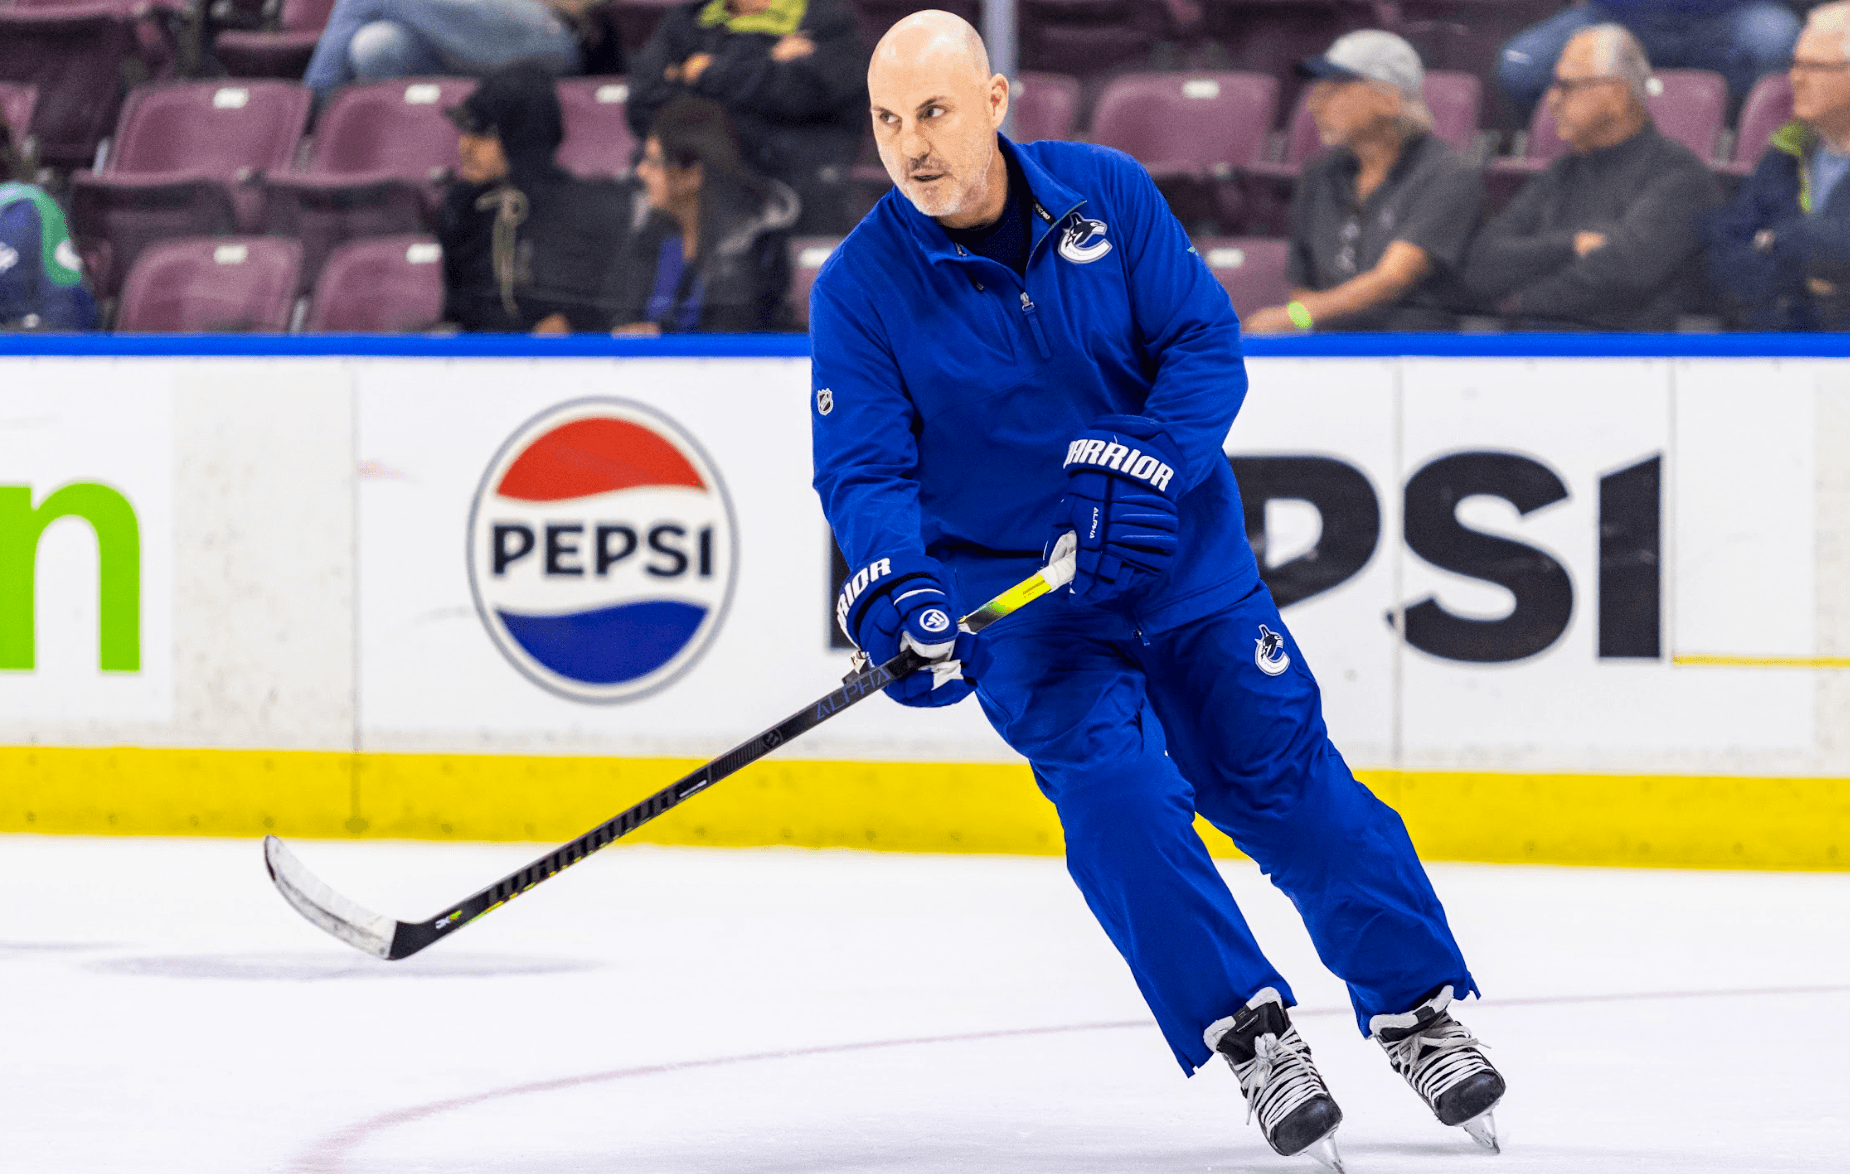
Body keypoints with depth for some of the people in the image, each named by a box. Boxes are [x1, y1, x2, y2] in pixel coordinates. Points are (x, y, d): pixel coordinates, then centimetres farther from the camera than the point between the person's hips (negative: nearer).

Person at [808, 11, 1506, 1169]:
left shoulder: (1108, 194, -7)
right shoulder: (860, 287, -11)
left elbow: (1207, 346, -8)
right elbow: (862, 468, -14)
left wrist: (1141, 470, -24)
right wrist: (892, 591, -33)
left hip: (1184, 564, 1)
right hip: (1011, 594, -1)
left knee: (1288, 783, 2)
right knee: (1114, 789, -21)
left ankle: (1419, 1009, 17)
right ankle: (1249, 1033, -11)